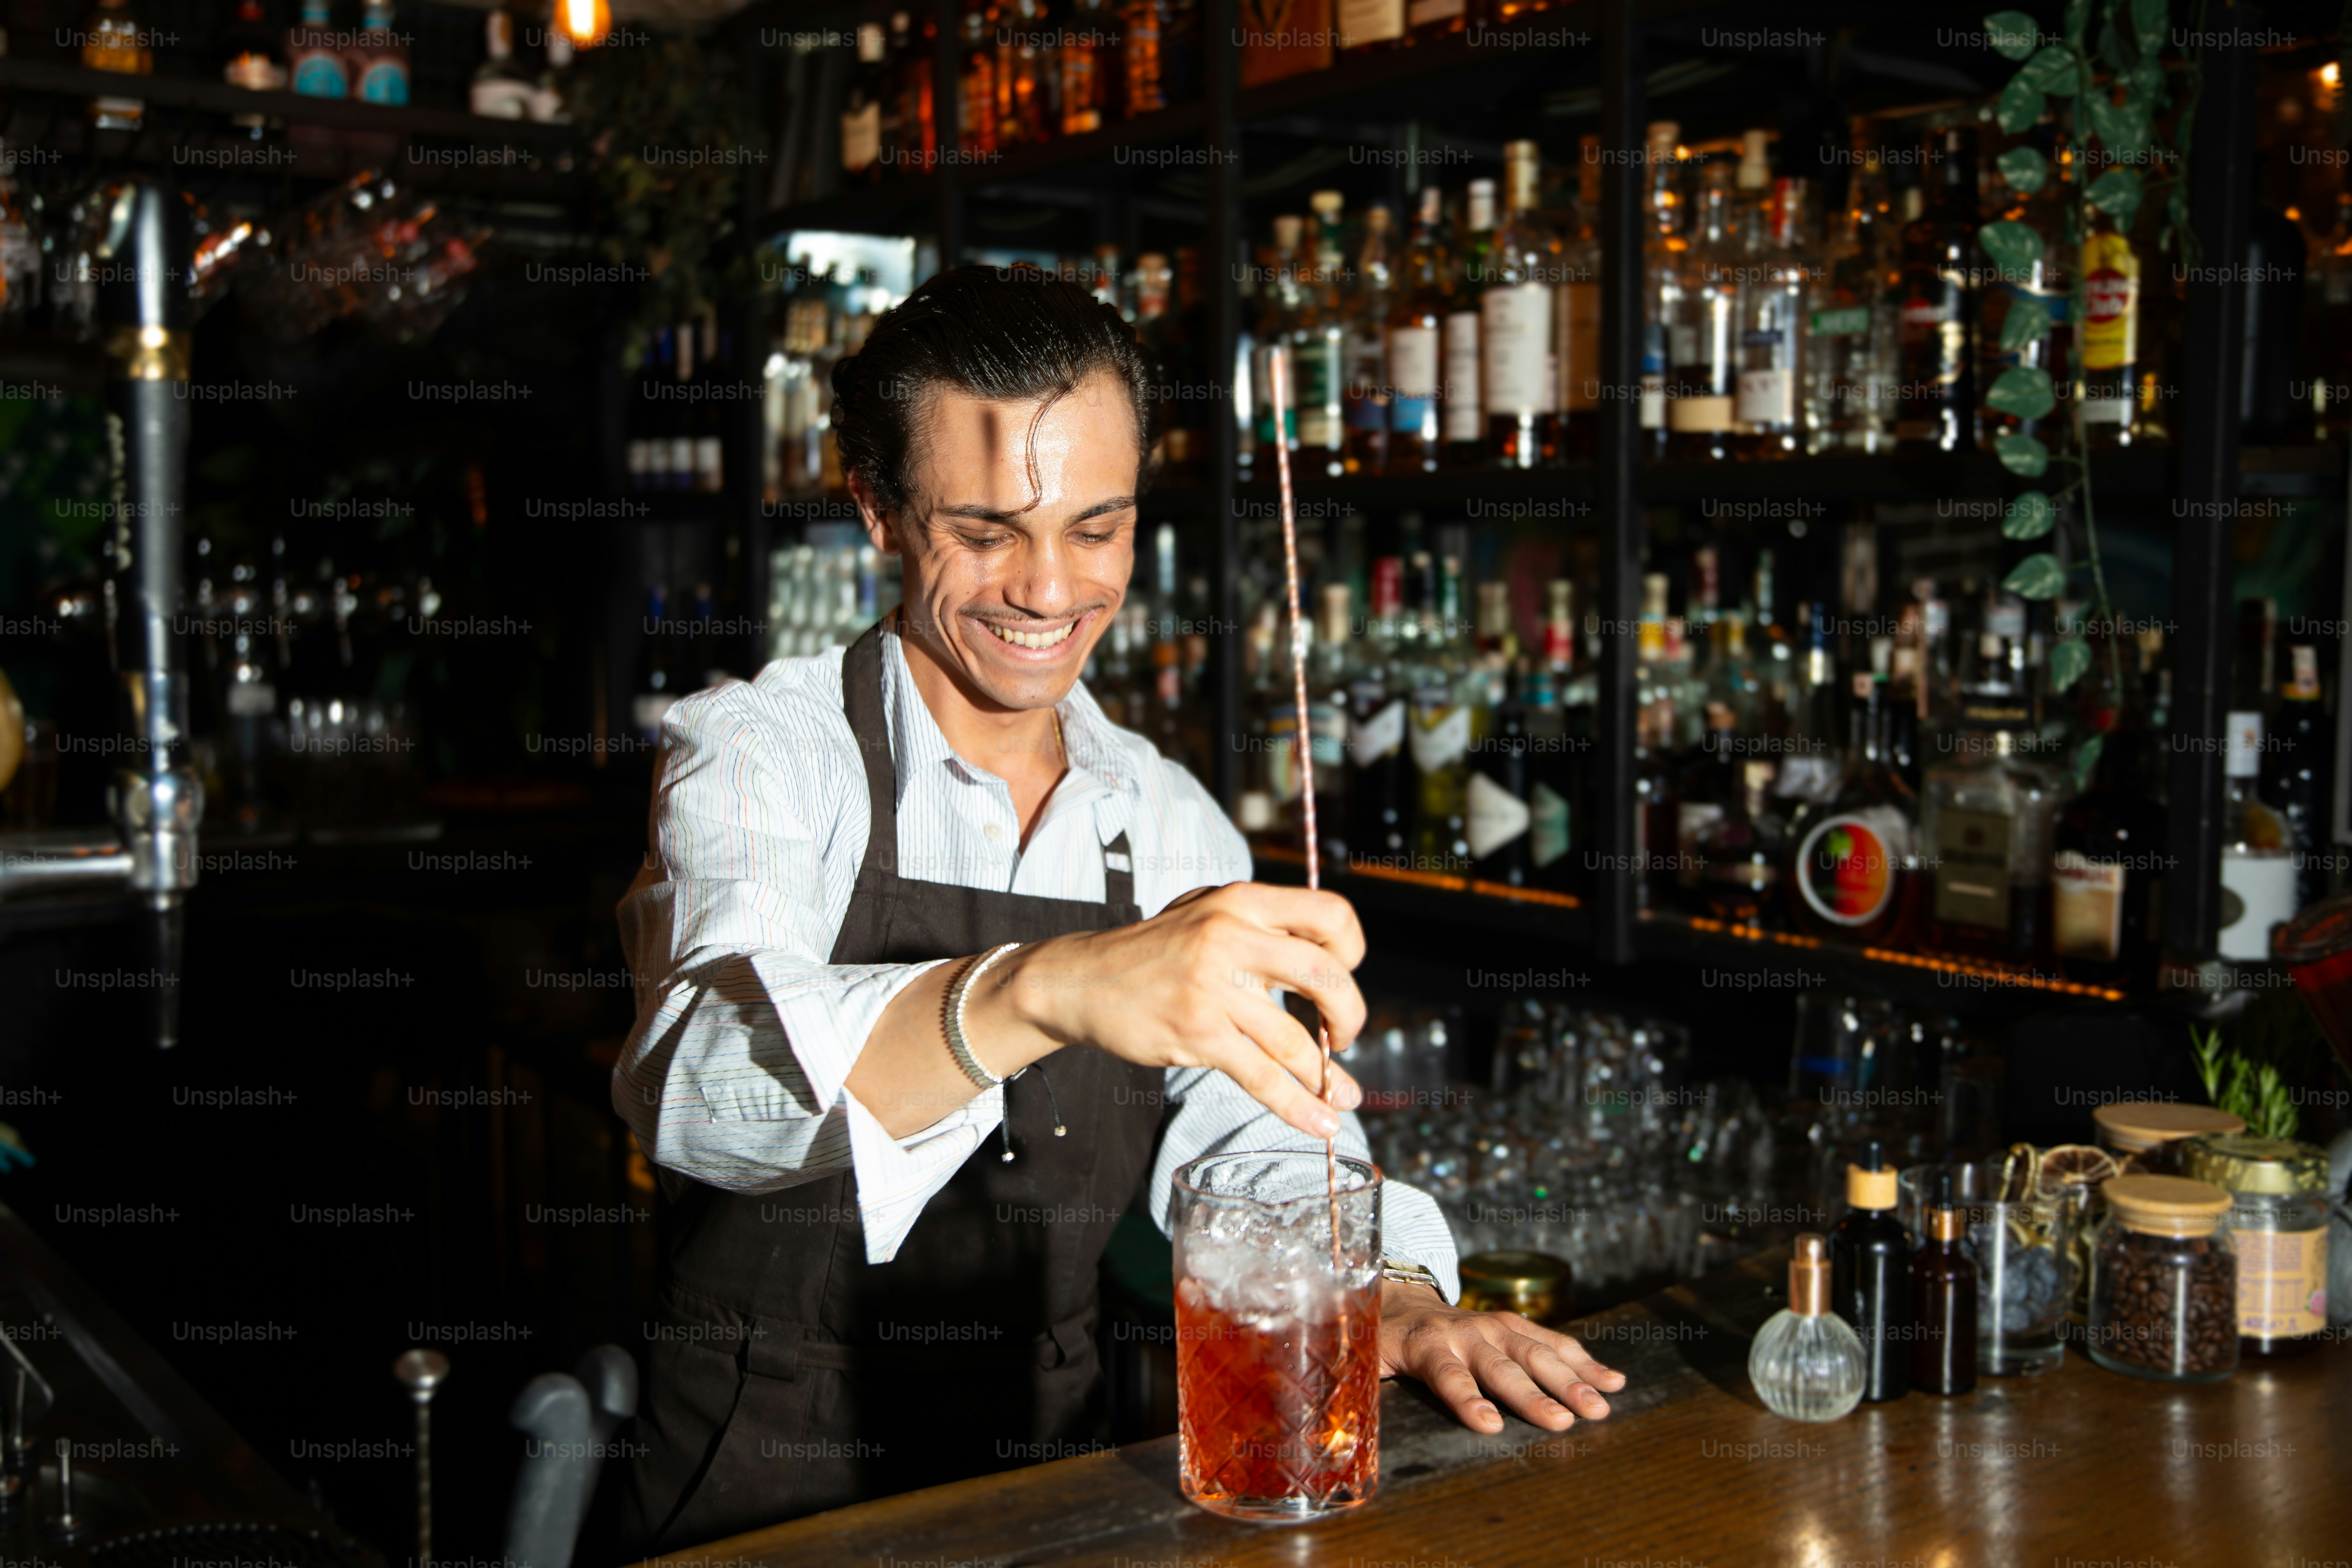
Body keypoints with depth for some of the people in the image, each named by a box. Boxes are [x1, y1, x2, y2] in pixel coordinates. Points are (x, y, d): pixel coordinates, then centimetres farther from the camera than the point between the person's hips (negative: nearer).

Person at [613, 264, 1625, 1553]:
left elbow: (1247, 1129, 1)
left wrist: (1394, 1295, -19)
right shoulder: (756, 755, -10)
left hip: (1048, 1487, 4)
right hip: (763, 1495, -3)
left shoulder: (1173, 826, 6)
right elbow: (699, 1081, -28)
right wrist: (1039, 992, -44)